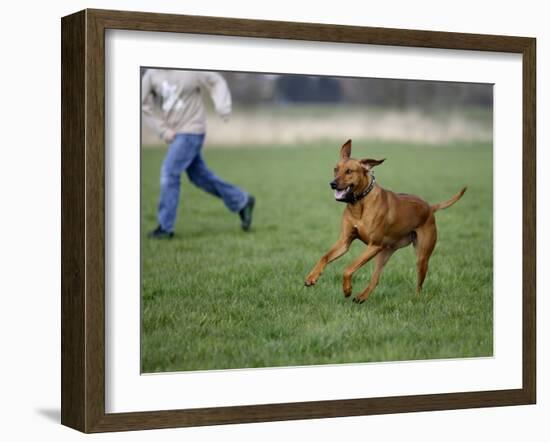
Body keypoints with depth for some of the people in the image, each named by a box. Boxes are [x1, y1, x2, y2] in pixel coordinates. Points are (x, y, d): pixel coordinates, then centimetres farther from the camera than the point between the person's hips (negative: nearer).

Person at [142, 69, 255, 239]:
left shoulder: (191, 71, -13)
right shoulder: (152, 74, 1)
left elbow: (217, 82, -4)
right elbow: (144, 104, 5)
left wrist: (222, 106, -21)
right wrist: (162, 130, -3)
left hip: (191, 131, -7)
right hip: (174, 133, 7)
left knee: (169, 173, -13)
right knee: (199, 176, 14)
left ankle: (165, 227, -5)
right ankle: (241, 202, 28)